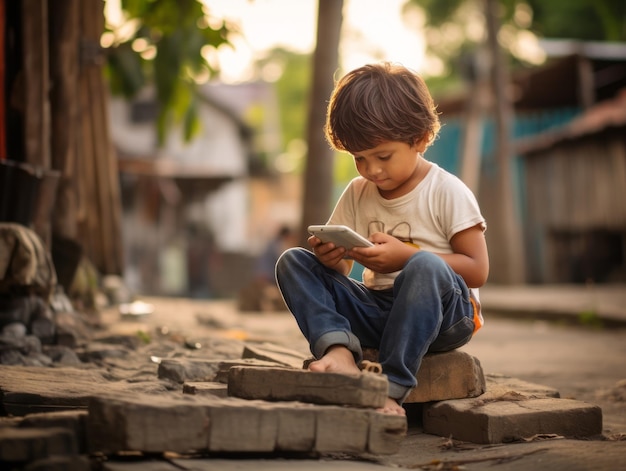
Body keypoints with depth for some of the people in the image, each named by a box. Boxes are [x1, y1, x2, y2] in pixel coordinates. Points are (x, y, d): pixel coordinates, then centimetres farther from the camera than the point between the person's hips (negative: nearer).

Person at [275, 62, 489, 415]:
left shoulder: (447, 193, -5)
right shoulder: (357, 194, 10)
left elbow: (478, 270, -11)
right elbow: (341, 272, 11)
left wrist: (405, 256, -21)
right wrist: (329, 257, -15)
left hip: (441, 314, -5)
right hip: (376, 311, 5)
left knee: (425, 265, -38)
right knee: (293, 262, -8)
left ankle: (393, 387, -37)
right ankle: (338, 349, -34)